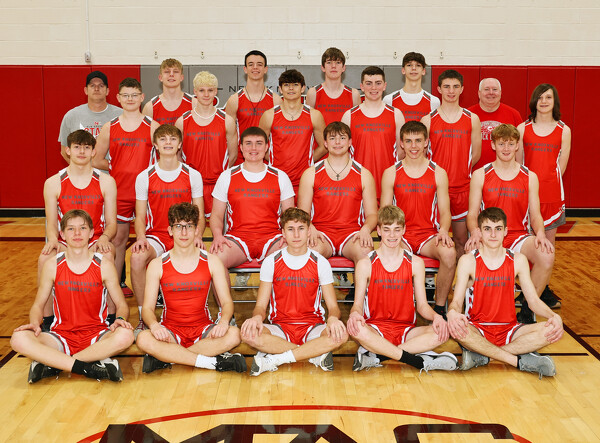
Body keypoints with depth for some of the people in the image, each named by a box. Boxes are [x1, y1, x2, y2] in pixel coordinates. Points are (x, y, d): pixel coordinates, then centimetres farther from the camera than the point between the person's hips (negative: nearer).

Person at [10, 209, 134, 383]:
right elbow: (38, 305, 10)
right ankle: (88, 367, -29)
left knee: (125, 336, -34)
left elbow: (121, 304, 5)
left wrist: (120, 319, -18)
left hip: (96, 336, 0)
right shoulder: (52, 266, 3)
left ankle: (52, 366, -24)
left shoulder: (104, 266, 1)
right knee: (19, 339, -27)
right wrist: (35, 323, -12)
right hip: (62, 336, 1)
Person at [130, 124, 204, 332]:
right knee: (137, 257, -33)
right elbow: (140, 216, 6)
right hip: (156, 235, 1)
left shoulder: (193, 175, 7)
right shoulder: (144, 177, 7)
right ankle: (143, 318, -17)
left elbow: (199, 214, 7)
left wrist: (197, 235, -13)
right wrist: (141, 237, -14)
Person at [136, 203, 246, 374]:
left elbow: (227, 302, 2)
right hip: (170, 330, -1)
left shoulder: (212, 262, 3)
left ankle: (165, 358, -23)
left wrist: (224, 321, -21)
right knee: (144, 339, -33)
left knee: (233, 334, -30)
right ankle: (215, 362, -28)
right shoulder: (157, 265, 1)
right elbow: (147, 308, -1)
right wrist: (154, 325, -24)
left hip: (203, 329, 1)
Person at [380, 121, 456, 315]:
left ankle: (440, 307, -12)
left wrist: (443, 230, -14)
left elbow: (445, 211, 9)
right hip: (400, 235, 0)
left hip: (429, 235, 1)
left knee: (449, 253, -33)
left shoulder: (439, 173, 9)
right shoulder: (390, 173, 8)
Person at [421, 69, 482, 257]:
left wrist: (460, 171, 4)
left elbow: (476, 154, 10)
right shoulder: (428, 120, 1)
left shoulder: (472, 119, 6)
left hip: (462, 187, 1)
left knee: (461, 240, 8)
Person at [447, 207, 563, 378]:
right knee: (455, 328, -36)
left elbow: (534, 301, 4)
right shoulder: (468, 261, -4)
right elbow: (456, 301, -9)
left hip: (509, 330, 3)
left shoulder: (518, 260, 3)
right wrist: (452, 312, -35)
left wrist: (554, 316, -18)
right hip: (477, 329, -3)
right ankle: (520, 361, -25)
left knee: (552, 330, -23)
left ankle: (480, 355, -23)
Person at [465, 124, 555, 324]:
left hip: (518, 237, 2)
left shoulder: (530, 177, 11)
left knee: (547, 256, -31)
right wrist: (475, 231, -19)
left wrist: (540, 233, -14)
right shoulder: (480, 175, 7)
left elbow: (536, 215, 9)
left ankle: (527, 309, -8)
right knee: (472, 253, -37)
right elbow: (472, 214, 3)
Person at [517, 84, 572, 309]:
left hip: (551, 194, 1)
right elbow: (517, 163, 6)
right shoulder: (522, 129, 5)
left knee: (548, 242, 5)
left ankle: (543, 289, 17)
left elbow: (561, 167, 4)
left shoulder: (563, 131, 5)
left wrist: (546, 183, -2)